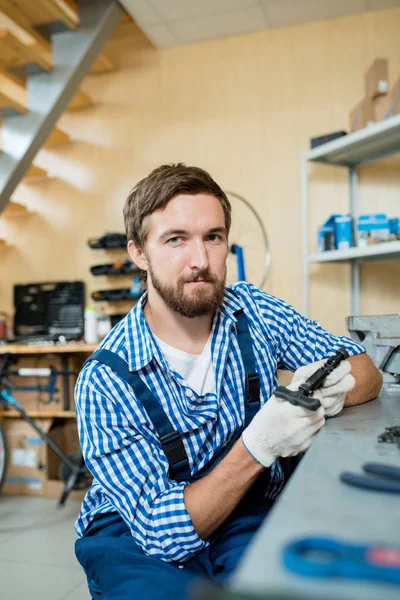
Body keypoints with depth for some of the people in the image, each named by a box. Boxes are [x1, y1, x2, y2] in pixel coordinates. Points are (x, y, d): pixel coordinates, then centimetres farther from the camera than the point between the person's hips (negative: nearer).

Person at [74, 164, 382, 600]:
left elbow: (366, 370, -1)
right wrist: (257, 446, -34)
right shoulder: (105, 380, -19)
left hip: (249, 513, 3)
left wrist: (331, 390, -26)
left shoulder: (254, 313, -9)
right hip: (136, 536, -2)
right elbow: (164, 532, -19)